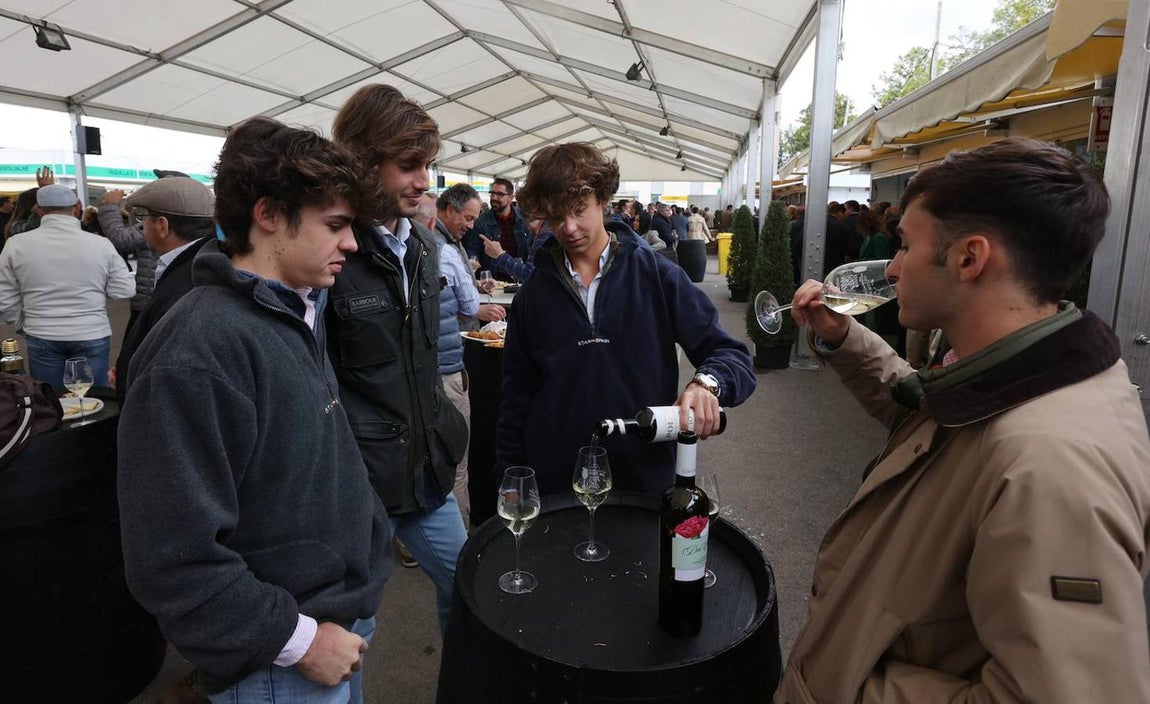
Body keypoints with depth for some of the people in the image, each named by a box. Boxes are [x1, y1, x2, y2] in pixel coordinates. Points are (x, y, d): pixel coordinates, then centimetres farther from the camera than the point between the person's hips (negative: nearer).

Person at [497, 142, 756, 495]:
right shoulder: (534, 294, 1)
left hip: (647, 479, -1)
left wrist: (706, 383, -28)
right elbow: (516, 402, 7)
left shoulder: (657, 274, -6)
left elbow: (732, 356, -7)